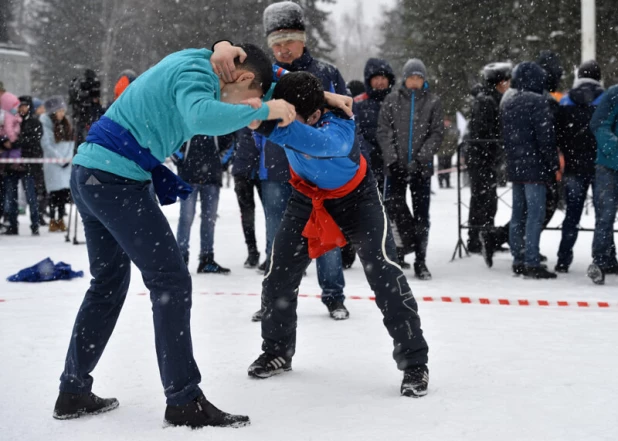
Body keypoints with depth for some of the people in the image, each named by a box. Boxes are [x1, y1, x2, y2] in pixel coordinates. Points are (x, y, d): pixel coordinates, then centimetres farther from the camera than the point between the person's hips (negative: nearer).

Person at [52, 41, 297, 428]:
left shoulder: (190, 62, 16)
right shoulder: (197, 73, -12)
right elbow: (202, 116, -33)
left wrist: (224, 51, 4)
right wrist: (265, 110, -23)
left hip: (89, 174, 10)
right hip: (117, 178, -10)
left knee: (109, 281, 18)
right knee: (171, 281, -6)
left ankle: (73, 393, 24)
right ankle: (184, 402, -4)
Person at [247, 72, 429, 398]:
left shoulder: (339, 125, -40)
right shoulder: (283, 101, -27)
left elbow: (320, 143, -62)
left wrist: (271, 126, -75)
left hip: (355, 196, -4)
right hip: (307, 195, 5)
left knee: (382, 270, -18)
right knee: (280, 274, 4)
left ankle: (414, 361, -7)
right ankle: (277, 351, 28)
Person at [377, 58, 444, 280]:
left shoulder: (433, 102, 4)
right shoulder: (392, 101, 5)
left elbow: (437, 133, 0)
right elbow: (384, 131, 1)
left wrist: (422, 156, -12)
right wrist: (391, 157, -11)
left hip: (421, 166, 0)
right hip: (397, 164, 0)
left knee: (421, 212, 2)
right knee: (396, 204, -11)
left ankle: (420, 261, 8)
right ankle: (411, 240, 11)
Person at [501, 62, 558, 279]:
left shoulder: (508, 104, 13)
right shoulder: (538, 102, -12)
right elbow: (545, 137, -15)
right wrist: (554, 163, -8)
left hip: (515, 167, 8)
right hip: (535, 167, -8)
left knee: (518, 214, 11)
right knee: (535, 214, -7)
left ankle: (518, 261, 15)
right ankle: (532, 263, -9)